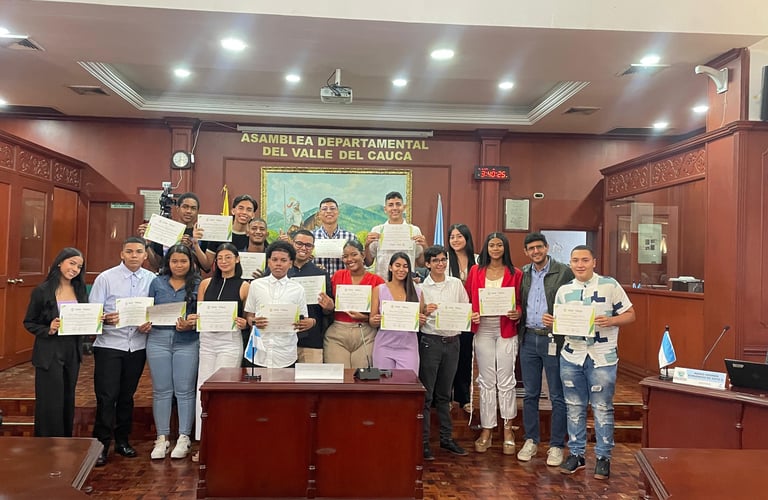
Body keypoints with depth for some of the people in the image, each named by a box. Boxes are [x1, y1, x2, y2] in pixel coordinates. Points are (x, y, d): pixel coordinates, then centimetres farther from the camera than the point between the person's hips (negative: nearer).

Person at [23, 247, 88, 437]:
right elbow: (29, 323, -3)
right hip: (49, 353, -4)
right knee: (50, 403, -1)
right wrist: (48, 330, -19)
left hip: (73, 352, 5)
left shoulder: (80, 291, 5)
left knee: (68, 401, 14)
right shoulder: (42, 291, -7)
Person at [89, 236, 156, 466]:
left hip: (138, 346, 3)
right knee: (107, 396, -6)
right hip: (109, 344, -2)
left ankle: (122, 440, 29)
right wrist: (105, 318, -25)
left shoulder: (152, 279, 2)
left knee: (127, 395, 15)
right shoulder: (106, 278, -3)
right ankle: (101, 445, 7)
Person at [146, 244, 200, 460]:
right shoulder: (157, 283, 10)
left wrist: (189, 324, -18)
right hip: (158, 339, 2)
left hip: (187, 342, -2)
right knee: (161, 390, 7)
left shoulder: (197, 285, 2)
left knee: (185, 391, 1)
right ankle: (162, 438, 16)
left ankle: (184, 438, 11)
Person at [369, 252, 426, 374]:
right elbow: (372, 321, 5)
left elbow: (420, 323, 14)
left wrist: (422, 321, -7)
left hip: (408, 347, 1)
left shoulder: (417, 292, 7)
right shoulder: (379, 290, 4)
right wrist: (375, 321, -16)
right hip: (384, 346, 0)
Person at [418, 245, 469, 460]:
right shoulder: (422, 287, -3)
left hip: (452, 341, 4)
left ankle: (447, 438, 26)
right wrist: (426, 312, -23)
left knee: (444, 394, 15)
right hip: (430, 341, -3)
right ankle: (423, 442, 9)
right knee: (426, 394, 0)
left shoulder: (456, 284, 7)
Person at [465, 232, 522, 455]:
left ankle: (508, 429, 18)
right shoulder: (476, 271, 6)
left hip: (506, 331, -1)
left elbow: (520, 302, 4)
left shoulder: (515, 273, 2)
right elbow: (468, 299, 7)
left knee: (506, 381, 2)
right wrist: (471, 315, -10)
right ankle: (486, 431, 16)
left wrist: (517, 314, -16)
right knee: (486, 382, 7)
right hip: (483, 330, 1)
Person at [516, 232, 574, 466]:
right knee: (530, 394, 12)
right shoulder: (523, 273, 11)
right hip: (528, 339, 4)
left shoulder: (564, 272, -4)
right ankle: (531, 441, 24)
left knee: (557, 396, 4)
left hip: (553, 339, -4)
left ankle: (556, 445, 16)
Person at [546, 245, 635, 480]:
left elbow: (629, 314, -2)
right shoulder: (564, 290, 6)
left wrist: (610, 321, -20)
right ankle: (576, 454, 24)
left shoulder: (610, 285, -5)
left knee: (602, 409, 5)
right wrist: (550, 322, -9)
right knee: (574, 407, 12)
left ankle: (603, 457, 20)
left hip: (602, 357, -3)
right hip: (571, 356, 4)